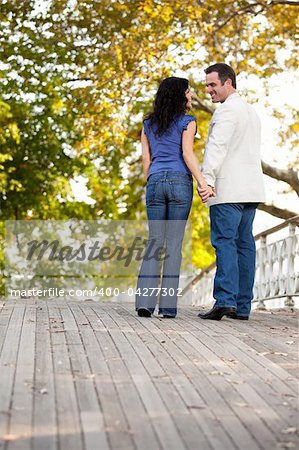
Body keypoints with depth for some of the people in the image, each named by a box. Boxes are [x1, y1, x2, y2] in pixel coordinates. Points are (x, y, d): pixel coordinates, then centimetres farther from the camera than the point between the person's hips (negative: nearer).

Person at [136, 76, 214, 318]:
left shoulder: (149, 123, 15)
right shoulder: (187, 121, 1)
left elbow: (146, 158, 12)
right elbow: (187, 153, -11)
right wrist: (202, 182, -16)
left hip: (156, 182, 4)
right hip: (180, 181, -4)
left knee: (154, 241, 7)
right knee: (174, 243, -1)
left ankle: (144, 301, -5)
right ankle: (168, 305, -2)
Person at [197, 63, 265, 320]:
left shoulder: (227, 110, -7)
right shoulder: (252, 112, 23)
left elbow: (217, 147, -20)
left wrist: (206, 179, -28)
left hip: (228, 189, -9)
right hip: (250, 188, 9)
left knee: (225, 241, -12)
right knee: (244, 243, 6)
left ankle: (225, 300, -21)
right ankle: (242, 306, 6)